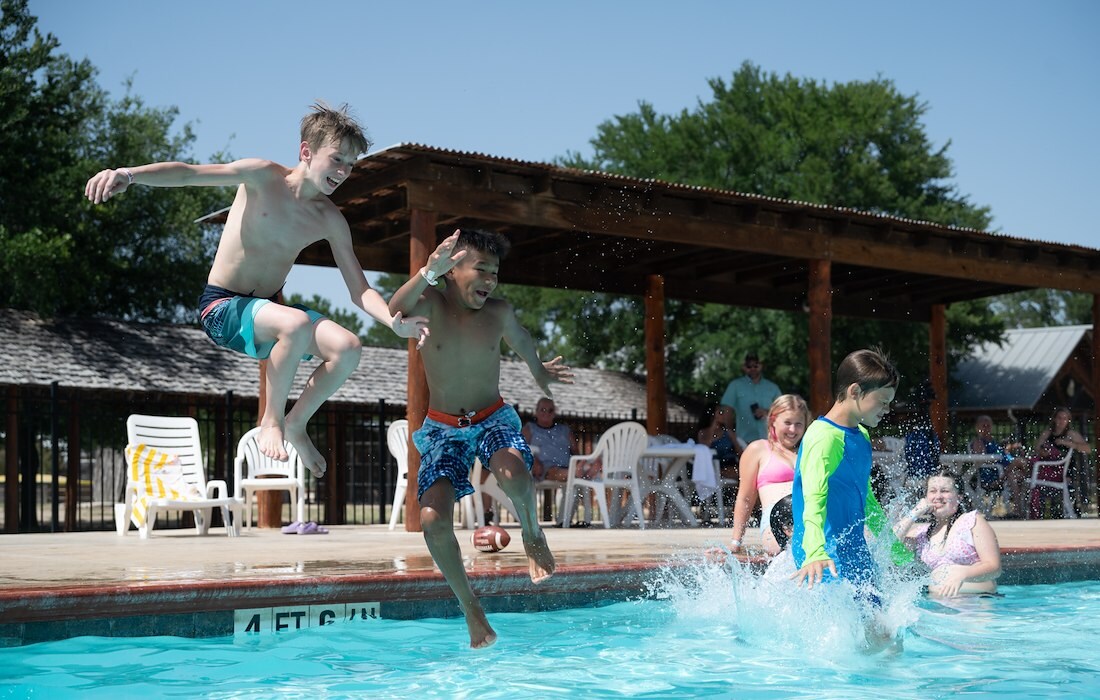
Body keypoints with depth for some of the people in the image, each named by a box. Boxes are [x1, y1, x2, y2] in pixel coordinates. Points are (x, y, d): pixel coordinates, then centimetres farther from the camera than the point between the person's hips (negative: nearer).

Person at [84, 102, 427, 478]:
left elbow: (360, 291, -3)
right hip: (221, 306, -5)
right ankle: (271, 421, -13)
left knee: (347, 347, -19)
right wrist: (130, 174, -41)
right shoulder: (264, 177, -12)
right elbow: (190, 173, -23)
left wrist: (395, 322, -24)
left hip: (267, 310, 5)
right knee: (298, 323, -35)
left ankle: (296, 424, 6)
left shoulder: (330, 220, -1)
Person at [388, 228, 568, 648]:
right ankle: (469, 607, 4)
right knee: (432, 519, -18)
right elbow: (395, 310, -37)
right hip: (443, 428, 0)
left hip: (493, 420, 0)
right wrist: (428, 272, -54)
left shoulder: (499, 313, -5)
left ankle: (533, 537, -1)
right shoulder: (431, 305, -13)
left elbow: (520, 339, 20)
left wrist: (540, 373, 37)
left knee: (514, 475, -35)